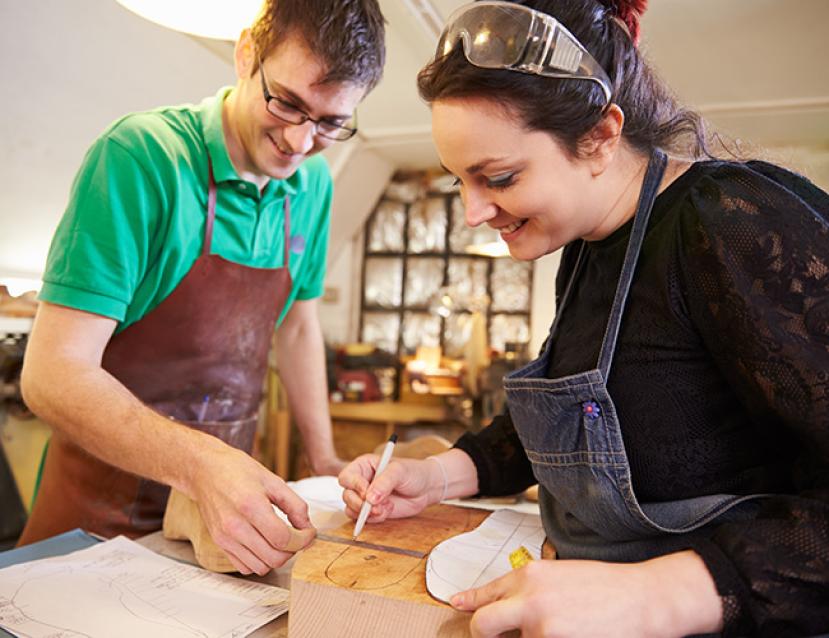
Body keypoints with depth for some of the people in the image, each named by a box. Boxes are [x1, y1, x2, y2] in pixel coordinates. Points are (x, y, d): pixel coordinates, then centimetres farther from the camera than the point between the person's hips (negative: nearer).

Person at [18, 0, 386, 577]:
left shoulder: (313, 184, -3)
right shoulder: (142, 154, -21)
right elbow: (53, 374, -23)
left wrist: (324, 459, 7)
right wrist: (202, 462, -38)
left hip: (230, 489, 5)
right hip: (106, 501, -4)